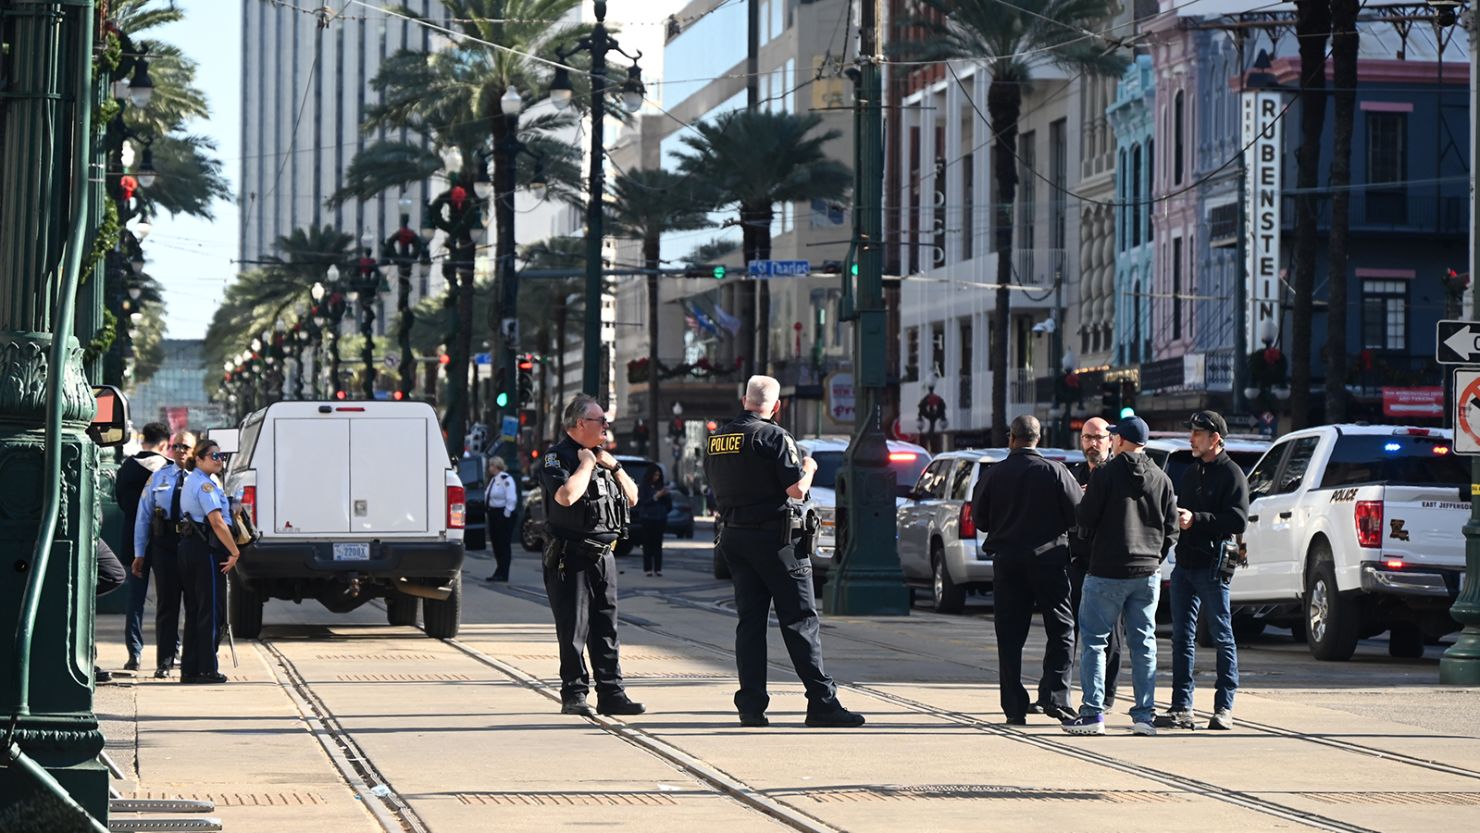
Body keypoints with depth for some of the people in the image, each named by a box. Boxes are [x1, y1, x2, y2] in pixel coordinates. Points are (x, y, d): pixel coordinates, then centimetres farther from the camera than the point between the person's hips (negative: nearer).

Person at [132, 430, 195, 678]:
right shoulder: (158, 478, 10)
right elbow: (143, 516, 11)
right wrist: (139, 553, 8)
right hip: (164, 545, 1)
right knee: (166, 603, 4)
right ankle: (165, 661, 8)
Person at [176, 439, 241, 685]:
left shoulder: (190, 481, 18)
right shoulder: (205, 484, -13)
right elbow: (217, 521, -21)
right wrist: (235, 552, -18)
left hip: (187, 546, 10)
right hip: (206, 549, -10)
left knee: (194, 610, 12)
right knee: (211, 610, -4)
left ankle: (189, 669, 14)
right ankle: (207, 669, -4)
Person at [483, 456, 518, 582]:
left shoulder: (506, 480, -13)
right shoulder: (494, 479, 16)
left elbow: (511, 499, -18)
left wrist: (507, 514, -19)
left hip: (503, 515, -10)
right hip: (493, 514, 10)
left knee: (503, 544, -6)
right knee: (495, 544, 12)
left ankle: (503, 574, -5)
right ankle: (499, 571, 19)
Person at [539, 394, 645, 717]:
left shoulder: (601, 455, 16)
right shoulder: (557, 457, -9)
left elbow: (632, 497, 18)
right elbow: (566, 496, -27)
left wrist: (614, 467, 3)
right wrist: (587, 463, -14)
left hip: (603, 556, 7)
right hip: (570, 557, -7)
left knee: (606, 629, 7)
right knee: (574, 630, -4)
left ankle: (611, 693, 9)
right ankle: (574, 695, 1)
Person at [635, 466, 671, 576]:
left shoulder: (661, 486, 12)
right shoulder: (643, 486, 1)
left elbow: (669, 503, 12)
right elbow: (643, 502, -9)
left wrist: (666, 494, -7)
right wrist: (656, 496, -15)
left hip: (660, 519, 3)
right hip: (648, 519, -3)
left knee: (658, 544, 0)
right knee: (648, 544, -5)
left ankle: (658, 568, 1)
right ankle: (648, 568, -4)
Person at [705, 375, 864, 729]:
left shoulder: (715, 440, 10)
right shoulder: (773, 437, -12)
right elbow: (797, 489, -16)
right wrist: (808, 468, 4)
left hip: (733, 536, 6)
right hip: (774, 537, -6)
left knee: (750, 620, 8)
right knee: (800, 620, -4)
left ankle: (751, 706, 3)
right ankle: (821, 702, -6)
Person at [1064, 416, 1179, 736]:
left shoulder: (1105, 475, -9)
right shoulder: (1161, 479, 5)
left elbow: (1085, 519, -6)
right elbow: (1171, 529, 7)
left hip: (1107, 571, -4)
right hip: (1148, 572, 4)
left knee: (1093, 640, 2)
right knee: (1143, 643, 9)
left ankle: (1092, 712, -3)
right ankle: (1145, 713, 6)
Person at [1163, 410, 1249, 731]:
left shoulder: (1231, 474, -5)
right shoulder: (1191, 472, 18)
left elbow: (1238, 521, -15)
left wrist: (1196, 519, -20)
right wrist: (1176, 518, 3)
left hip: (1212, 568, -7)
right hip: (1184, 564, 7)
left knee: (1222, 637, 0)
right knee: (1182, 637, 5)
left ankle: (1224, 708, 4)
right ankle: (1181, 707, 7)